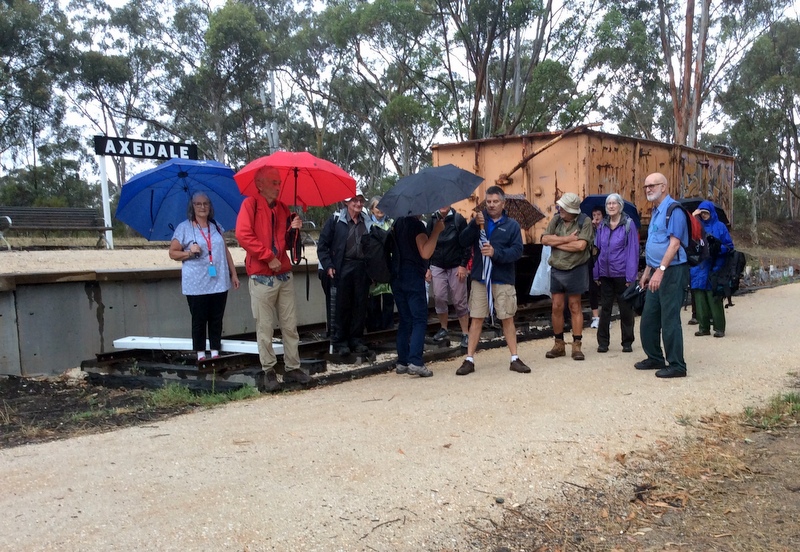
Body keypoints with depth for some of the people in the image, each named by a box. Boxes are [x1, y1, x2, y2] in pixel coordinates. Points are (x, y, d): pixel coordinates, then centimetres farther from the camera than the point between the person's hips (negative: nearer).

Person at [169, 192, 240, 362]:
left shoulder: (216, 226, 11)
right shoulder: (184, 227, -1)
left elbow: (225, 251, 14)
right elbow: (173, 253, 0)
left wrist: (233, 273, 12)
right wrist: (189, 253, -18)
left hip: (219, 282, 4)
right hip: (196, 285, -3)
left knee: (216, 319, 8)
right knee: (199, 320, 3)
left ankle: (215, 352, 17)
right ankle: (200, 354, 13)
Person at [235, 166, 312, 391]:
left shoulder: (282, 208, 14)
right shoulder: (251, 204, -5)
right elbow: (243, 235, -17)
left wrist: (293, 229, -1)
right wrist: (268, 257, -16)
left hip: (284, 275, 6)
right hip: (262, 277, -6)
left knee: (290, 325, 7)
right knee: (265, 328, 0)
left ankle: (292, 368, 15)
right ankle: (269, 371, 10)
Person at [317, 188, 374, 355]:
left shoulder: (367, 222, 12)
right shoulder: (336, 220, 0)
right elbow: (322, 245, -1)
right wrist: (328, 266, -9)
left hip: (362, 268, 4)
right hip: (342, 268, -4)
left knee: (360, 305, 7)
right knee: (341, 306, 1)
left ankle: (357, 340, 19)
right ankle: (339, 342, 10)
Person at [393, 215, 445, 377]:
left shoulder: (398, 223, 11)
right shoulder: (417, 225, -13)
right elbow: (425, 253, -21)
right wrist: (436, 231, -16)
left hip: (398, 277, 8)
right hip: (413, 278, -8)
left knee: (405, 320, 11)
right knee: (419, 320, -6)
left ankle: (402, 362, 11)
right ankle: (415, 362, -16)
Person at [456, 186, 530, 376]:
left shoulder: (512, 225, 1)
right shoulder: (479, 220, 6)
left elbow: (517, 251, -9)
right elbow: (463, 241, -6)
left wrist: (496, 252, -23)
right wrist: (474, 225, -22)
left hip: (503, 279, -1)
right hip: (480, 278, 1)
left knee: (507, 318, 6)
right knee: (476, 319, 3)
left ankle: (515, 359, 14)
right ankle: (469, 360, 7)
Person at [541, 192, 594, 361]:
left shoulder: (585, 222, -10)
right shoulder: (556, 220, 4)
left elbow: (581, 245, -21)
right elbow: (545, 239, -7)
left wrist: (556, 243, -13)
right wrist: (568, 239, -16)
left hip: (576, 270, -4)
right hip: (556, 270, 4)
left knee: (575, 307, 3)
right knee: (557, 307, 7)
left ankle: (576, 345, 9)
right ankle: (559, 345, 18)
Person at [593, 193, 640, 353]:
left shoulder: (628, 224, -5)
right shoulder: (602, 225, 8)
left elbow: (633, 250, -8)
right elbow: (597, 249, 10)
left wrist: (631, 275, -13)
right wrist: (596, 273, 4)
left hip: (622, 273, -4)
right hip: (605, 273, 4)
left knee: (625, 309, 6)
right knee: (605, 308, 9)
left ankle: (627, 343, 16)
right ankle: (603, 342, 16)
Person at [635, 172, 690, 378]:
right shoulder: (655, 211, 16)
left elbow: (674, 244, -20)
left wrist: (660, 270, -26)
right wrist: (647, 271, 20)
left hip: (671, 272, -9)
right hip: (657, 272, 9)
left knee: (669, 320, -5)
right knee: (648, 319, 13)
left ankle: (677, 365, 3)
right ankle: (655, 358, 25)